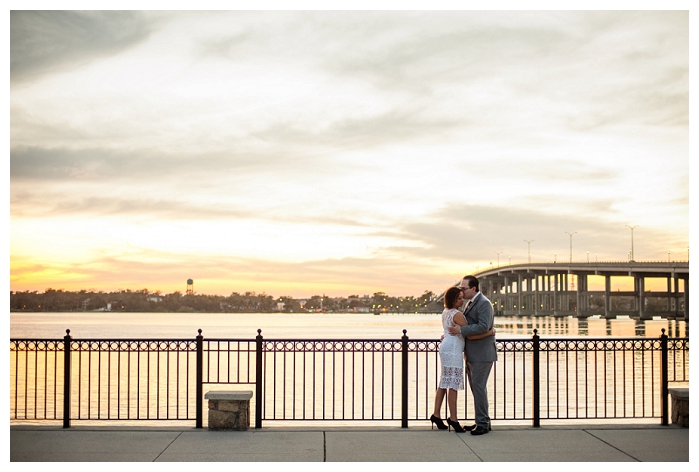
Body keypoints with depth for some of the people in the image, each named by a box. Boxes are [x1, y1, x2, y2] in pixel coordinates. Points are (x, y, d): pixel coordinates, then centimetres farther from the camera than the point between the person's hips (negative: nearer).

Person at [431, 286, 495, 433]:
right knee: (453, 384, -6)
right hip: (453, 349, -10)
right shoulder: (457, 315, -16)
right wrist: (489, 333, -9)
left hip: (446, 348, 10)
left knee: (444, 383, 12)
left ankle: (436, 415, 15)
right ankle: (453, 418, -3)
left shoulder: (446, 312, 13)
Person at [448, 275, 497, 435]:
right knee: (476, 387, 12)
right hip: (472, 354, 10)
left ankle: (482, 424, -4)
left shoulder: (484, 303, -13)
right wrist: (451, 334, 12)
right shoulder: (470, 303, 17)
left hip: (482, 353, -10)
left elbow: (483, 327, -24)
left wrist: (461, 330, -21)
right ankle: (483, 421, 19)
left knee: (479, 386, -9)